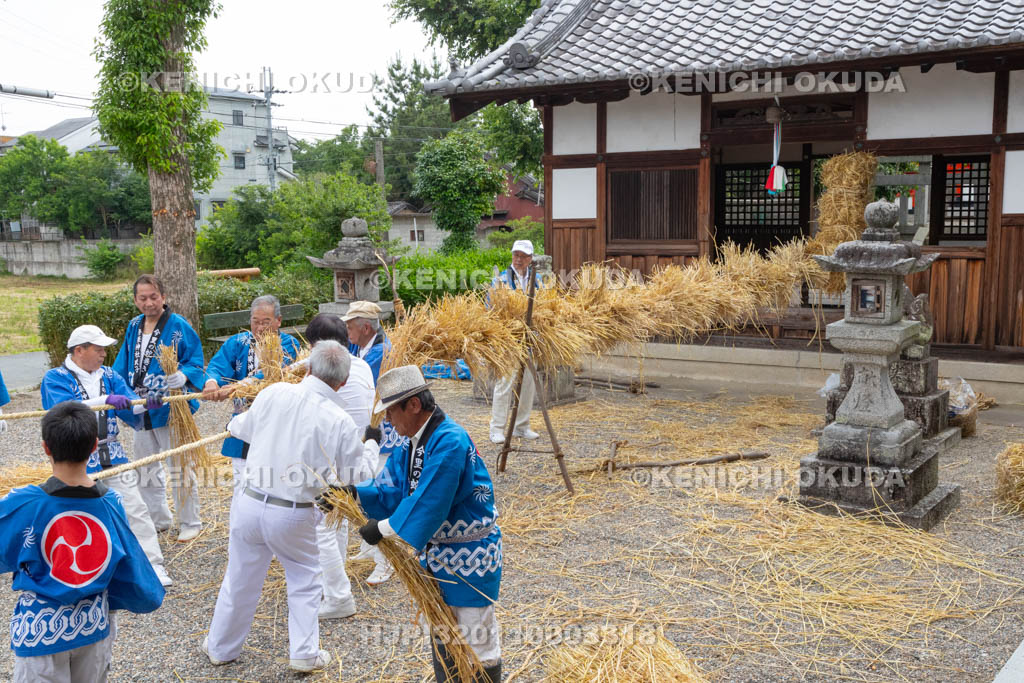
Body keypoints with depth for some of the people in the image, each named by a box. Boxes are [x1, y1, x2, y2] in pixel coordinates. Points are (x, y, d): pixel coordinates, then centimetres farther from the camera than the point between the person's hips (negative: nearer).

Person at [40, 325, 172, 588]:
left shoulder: (108, 376, 8)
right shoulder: (55, 378, -6)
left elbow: (129, 410, -2)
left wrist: (145, 403, -25)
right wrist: (105, 400, -36)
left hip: (112, 456, 3)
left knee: (135, 509, -2)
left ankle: (153, 565, 2)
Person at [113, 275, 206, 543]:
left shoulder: (179, 327, -11)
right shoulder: (134, 327, 9)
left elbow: (196, 364, -12)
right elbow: (122, 365, 16)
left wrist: (184, 376, -32)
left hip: (169, 410, -7)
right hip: (141, 411, 7)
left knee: (179, 468, 0)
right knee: (145, 469, 18)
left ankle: (191, 523, 15)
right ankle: (158, 519, 34)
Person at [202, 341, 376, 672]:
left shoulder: (274, 393, -6)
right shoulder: (340, 422, -13)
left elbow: (242, 428, 14)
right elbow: (358, 475, -2)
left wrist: (234, 423, 38)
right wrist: (372, 447, 17)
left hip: (250, 504, 3)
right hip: (294, 517, -2)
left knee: (240, 577, 20)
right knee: (303, 579, 21)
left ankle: (221, 647, 38)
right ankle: (304, 653, 21)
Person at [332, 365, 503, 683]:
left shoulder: (450, 442, -28)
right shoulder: (415, 441, 2)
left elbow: (428, 504, -30)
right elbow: (393, 488, 2)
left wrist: (384, 528, -21)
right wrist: (354, 493, -13)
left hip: (470, 555, -9)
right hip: (436, 551, 9)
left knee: (477, 639, 4)